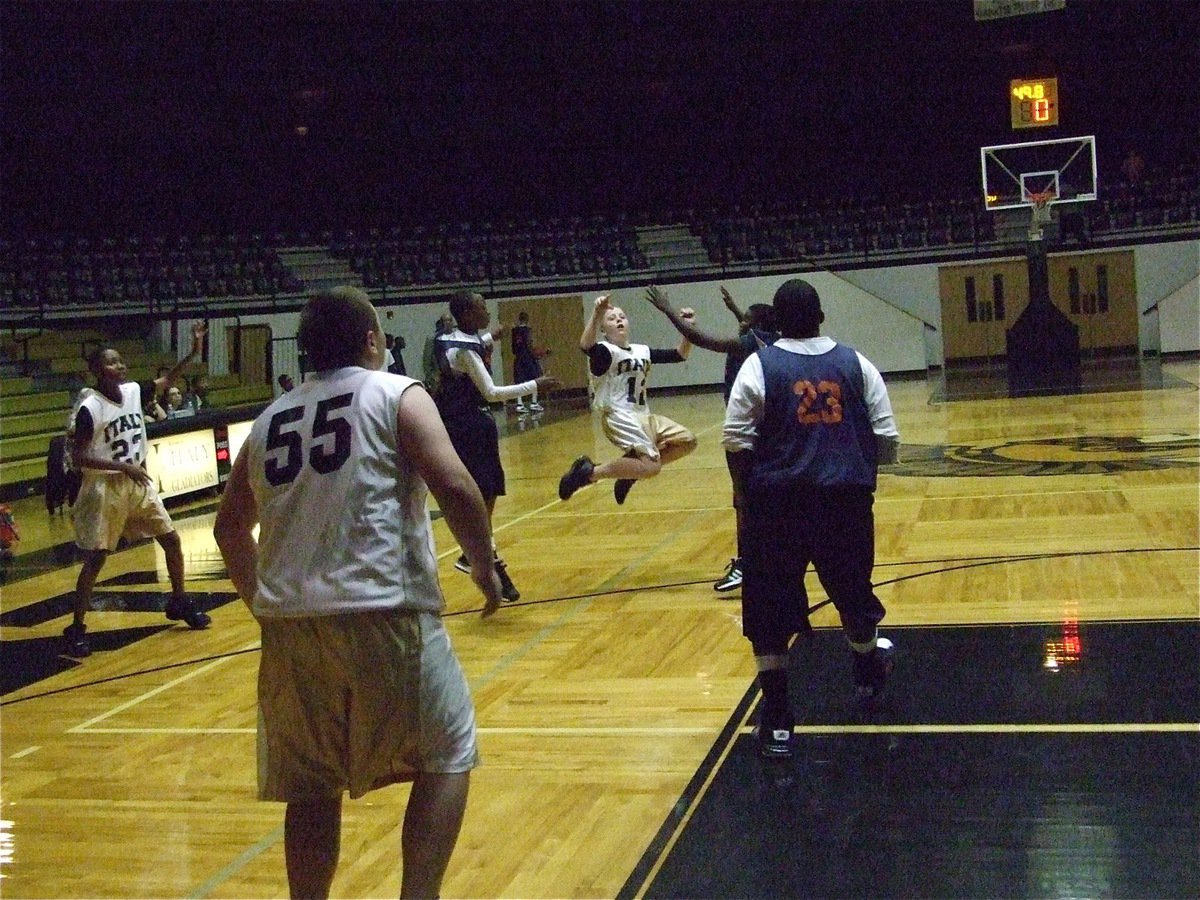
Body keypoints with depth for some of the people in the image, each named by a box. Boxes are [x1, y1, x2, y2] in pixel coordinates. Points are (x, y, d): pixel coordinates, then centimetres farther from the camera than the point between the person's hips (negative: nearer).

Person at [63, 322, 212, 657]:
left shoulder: (133, 391, 0)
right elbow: (77, 458, -18)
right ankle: (75, 629, 4)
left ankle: (179, 602, 27)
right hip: (104, 489, -7)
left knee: (172, 540, 9)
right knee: (96, 559, -5)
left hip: (138, 482, 7)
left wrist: (193, 353, 5)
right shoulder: (89, 409, -18)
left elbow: (166, 381, 17)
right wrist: (122, 466, -25)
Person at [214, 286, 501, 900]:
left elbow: (230, 526, 26)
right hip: (385, 613, -4)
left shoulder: (269, 419, 17)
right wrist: (484, 564, 3)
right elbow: (454, 488, -11)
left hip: (289, 623, 5)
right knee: (446, 758, 12)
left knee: (312, 786, 16)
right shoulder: (397, 395, 1)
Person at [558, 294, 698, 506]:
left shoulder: (642, 351, 16)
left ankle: (630, 472, 9)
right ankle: (589, 472, -13)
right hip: (619, 417, -9)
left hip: (643, 416, 9)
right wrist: (596, 315, -45)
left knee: (687, 441, 8)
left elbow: (680, 355, 19)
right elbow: (586, 346, -33)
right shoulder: (604, 351, -8)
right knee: (651, 466, -24)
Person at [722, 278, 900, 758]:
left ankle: (777, 719, 5)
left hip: (777, 502, -3)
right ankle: (868, 669, 49)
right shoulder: (856, 363, 5)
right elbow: (887, 438, 4)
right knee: (853, 591, 25)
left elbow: (736, 442, -7)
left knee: (770, 610, 6)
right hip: (846, 500, 3)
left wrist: (751, 489, 8)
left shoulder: (759, 365, -2)